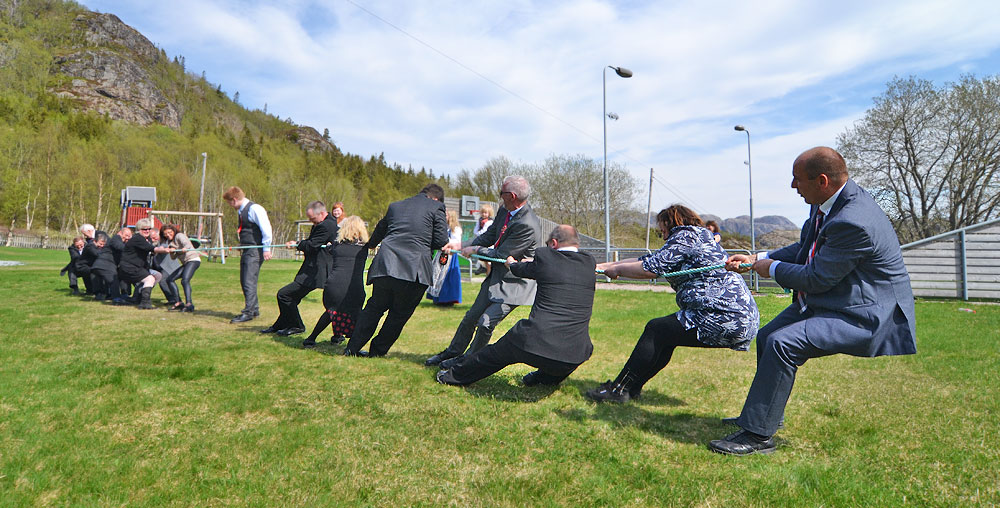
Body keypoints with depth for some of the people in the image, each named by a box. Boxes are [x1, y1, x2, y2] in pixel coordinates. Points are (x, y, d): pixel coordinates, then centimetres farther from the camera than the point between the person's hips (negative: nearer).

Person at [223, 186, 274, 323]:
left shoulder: (254, 209, -13)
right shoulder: (241, 211, 16)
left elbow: (266, 228, -17)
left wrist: (266, 248, -17)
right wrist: (241, 244, 19)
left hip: (255, 251, -10)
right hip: (246, 251, 10)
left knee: (249, 281, -10)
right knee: (244, 281, 13)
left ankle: (248, 312, -5)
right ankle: (254, 309, 24)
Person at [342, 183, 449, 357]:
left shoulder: (395, 206, 20)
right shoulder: (436, 208, 6)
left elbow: (379, 230, 32)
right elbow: (441, 240, -1)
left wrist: (370, 245, 52)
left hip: (385, 264, 4)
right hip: (414, 269, -4)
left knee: (375, 306, 20)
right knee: (400, 313, 14)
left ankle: (352, 348, 22)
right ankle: (378, 351, 21)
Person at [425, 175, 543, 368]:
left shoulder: (527, 225, -28)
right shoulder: (504, 211, 0)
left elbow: (500, 255, -22)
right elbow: (489, 236, 11)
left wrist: (475, 249, -8)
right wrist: (460, 246, 2)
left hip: (514, 283, -8)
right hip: (496, 277, 9)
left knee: (486, 323, -10)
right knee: (471, 317, 15)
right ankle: (452, 352, 34)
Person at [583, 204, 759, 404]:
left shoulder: (686, 236, -6)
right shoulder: (701, 236, 25)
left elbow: (652, 267, -14)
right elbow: (648, 259, 23)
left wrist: (617, 269, 4)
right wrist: (604, 266, 22)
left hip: (722, 317, -10)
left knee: (656, 330, -5)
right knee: (666, 334, 16)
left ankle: (619, 389, 2)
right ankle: (632, 387, 21)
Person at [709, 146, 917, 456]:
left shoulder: (853, 221, -30)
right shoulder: (825, 201, 1)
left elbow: (816, 279, -24)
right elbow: (805, 250, 15)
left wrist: (772, 268, -8)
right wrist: (757, 259, 7)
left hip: (865, 314, -11)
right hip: (829, 300, 11)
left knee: (782, 343, -26)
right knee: (766, 337, 13)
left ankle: (758, 434, -14)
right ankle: (767, 414, 32)